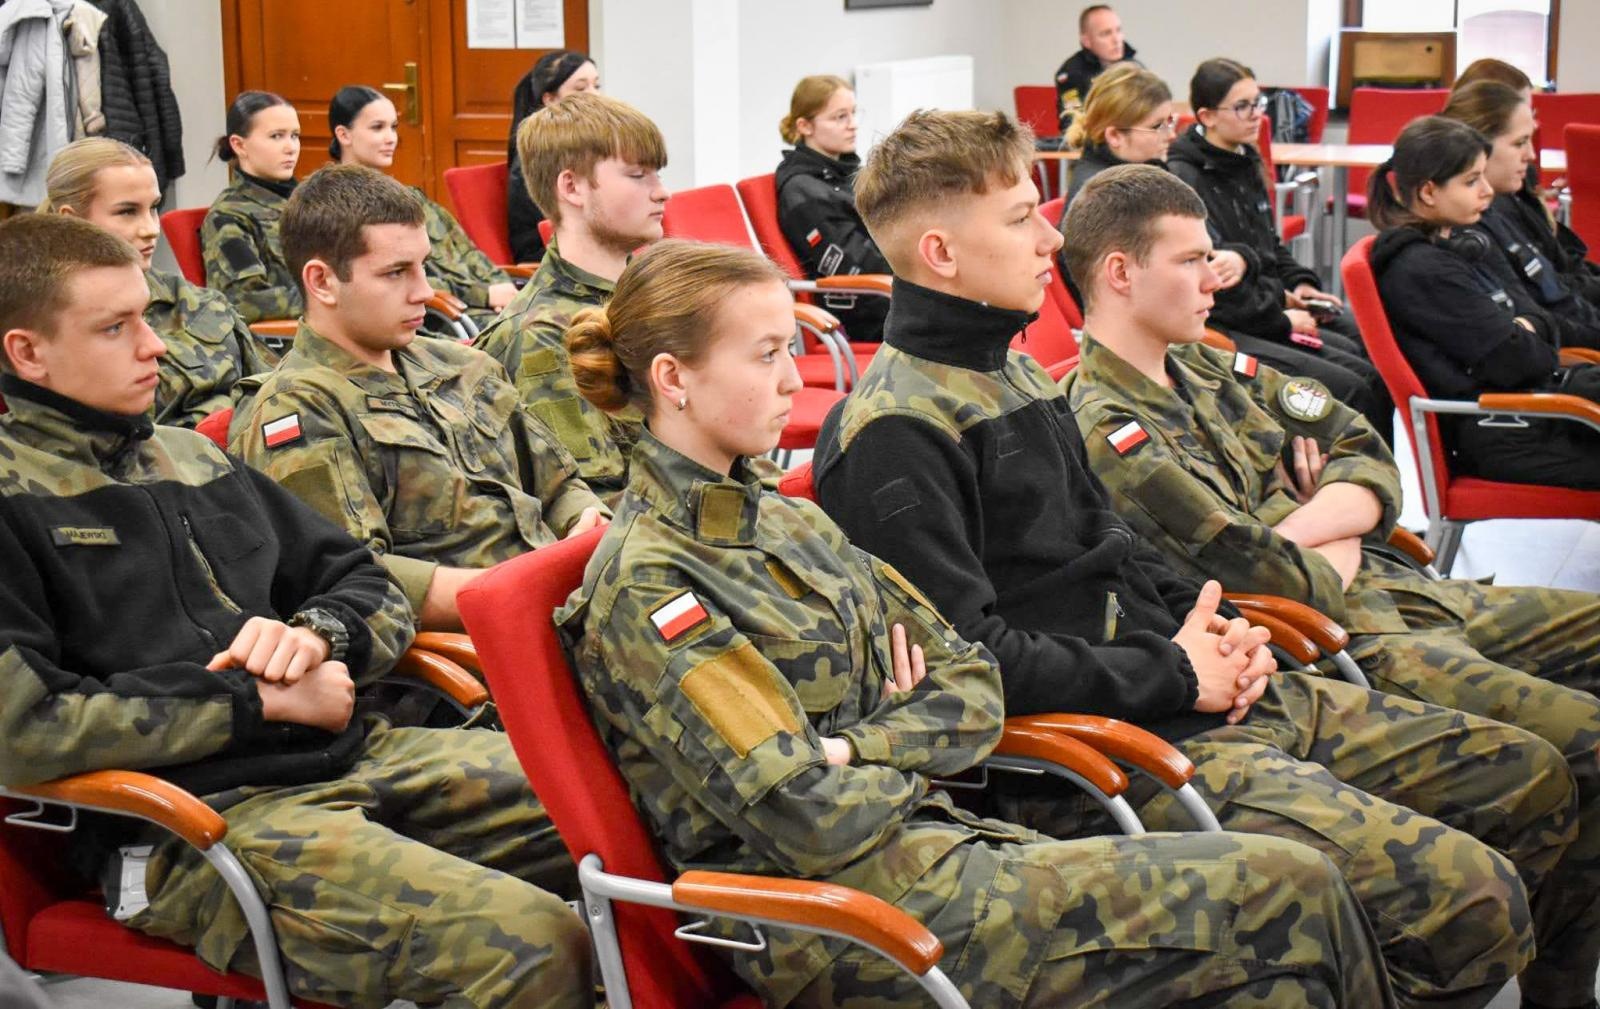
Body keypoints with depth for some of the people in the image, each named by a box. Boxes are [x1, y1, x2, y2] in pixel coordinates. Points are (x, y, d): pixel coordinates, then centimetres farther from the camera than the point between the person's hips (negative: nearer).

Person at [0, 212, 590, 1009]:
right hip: (192, 824, -7)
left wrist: (317, 632, -2)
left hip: (354, 757, 8)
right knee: (532, 945, -29)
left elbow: (373, 593, 24)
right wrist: (257, 700, -10)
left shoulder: (188, 454, 19)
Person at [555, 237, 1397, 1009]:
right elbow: (811, 823, -19)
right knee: (1290, 895, -12)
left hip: (932, 841, 8)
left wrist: (855, 749, -7)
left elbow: (971, 689, 11)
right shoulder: (643, 588, -13)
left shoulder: (787, 522, 13)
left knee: (1292, 887, -7)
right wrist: (906, 754, 0)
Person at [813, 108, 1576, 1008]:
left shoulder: (1014, 374, 17)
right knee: (1469, 898, -21)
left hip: (1207, 696, 10)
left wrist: (1213, 626, 6)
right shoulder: (892, 433, -14)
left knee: (1533, 779, 12)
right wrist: (1172, 673, -13)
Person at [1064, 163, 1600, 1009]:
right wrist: (1337, 559, -2)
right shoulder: (1105, 430, -15)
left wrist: (1305, 529, -8)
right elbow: (1262, 575, -23)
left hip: (1402, 592, 10)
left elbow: (1371, 464, 13)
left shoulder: (1209, 367, 14)